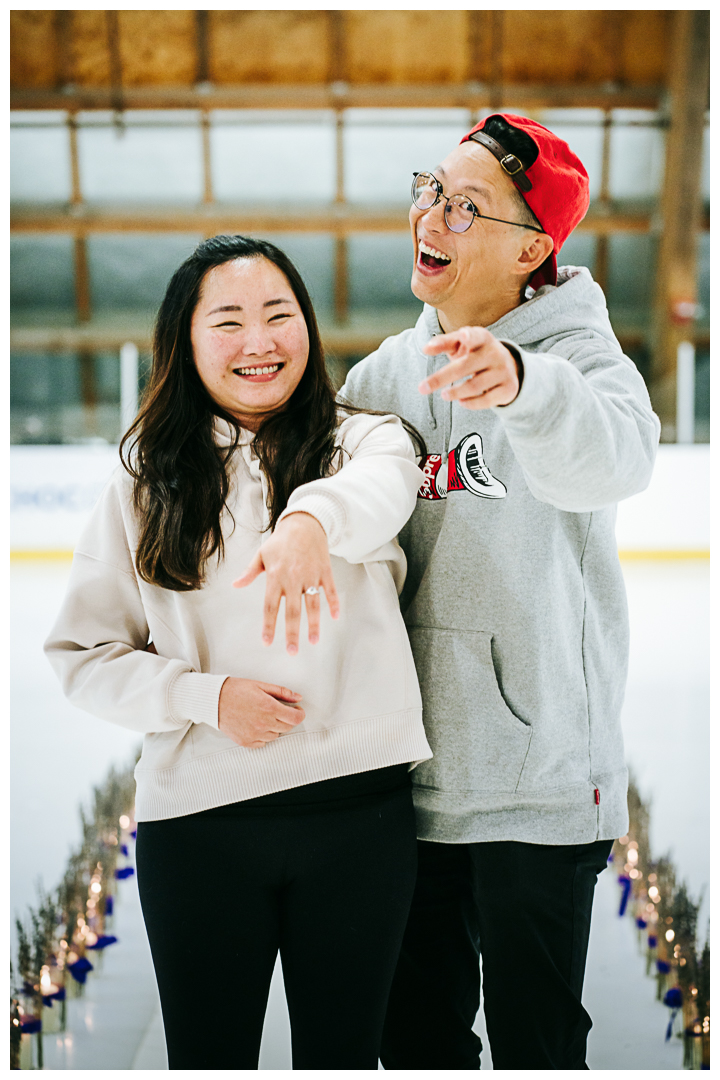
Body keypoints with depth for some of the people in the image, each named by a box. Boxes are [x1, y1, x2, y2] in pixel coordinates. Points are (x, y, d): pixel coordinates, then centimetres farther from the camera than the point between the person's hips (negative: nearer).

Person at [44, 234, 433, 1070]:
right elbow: (80, 655, 4)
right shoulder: (146, 482, 5)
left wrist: (313, 515, -46)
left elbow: (382, 488, -23)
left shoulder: (362, 438, 3)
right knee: (208, 1055, 14)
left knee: (343, 1052, 15)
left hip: (360, 809, 0)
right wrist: (206, 695, -13)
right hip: (200, 820, 1)